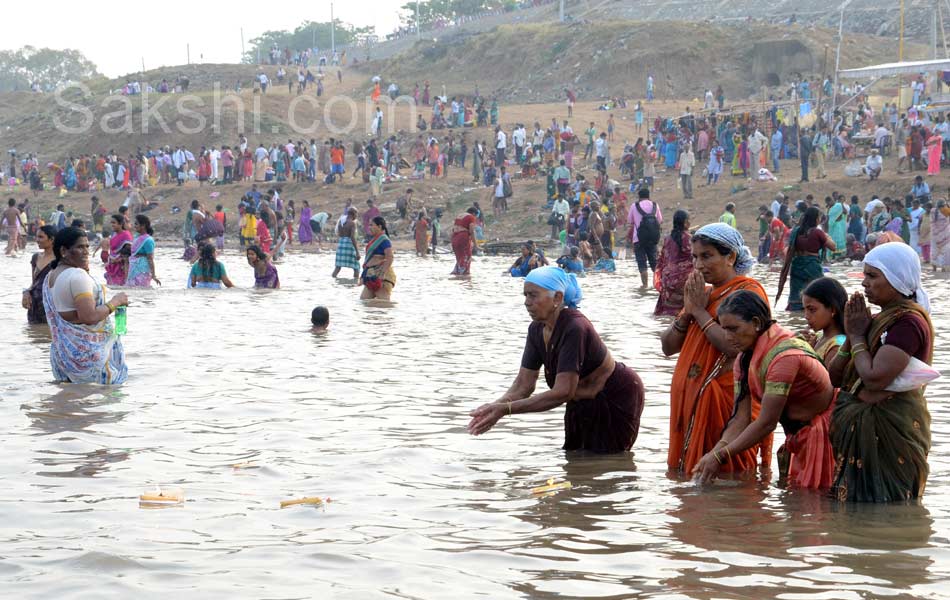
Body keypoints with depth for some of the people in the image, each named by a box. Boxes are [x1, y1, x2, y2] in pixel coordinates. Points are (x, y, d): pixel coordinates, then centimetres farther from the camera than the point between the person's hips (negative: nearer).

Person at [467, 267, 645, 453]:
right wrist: (494, 406, -28)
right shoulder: (537, 329, -9)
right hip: (586, 403, 8)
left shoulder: (574, 328, -34)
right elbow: (524, 383, -7)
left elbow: (563, 392, -39)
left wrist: (506, 409, -41)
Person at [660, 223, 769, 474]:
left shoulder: (749, 290, -5)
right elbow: (668, 347, 15)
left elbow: (735, 346, -21)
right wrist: (688, 311, -1)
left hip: (725, 400, -8)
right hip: (690, 397, 8)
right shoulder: (703, 293, 19)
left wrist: (700, 311, -11)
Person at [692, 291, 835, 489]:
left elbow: (767, 422, -28)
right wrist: (714, 452, -22)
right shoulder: (743, 360, 1)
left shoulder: (784, 355, -27)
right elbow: (741, 419, -4)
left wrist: (720, 456, -26)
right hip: (798, 436, 8)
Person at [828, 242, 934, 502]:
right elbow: (834, 377, 12)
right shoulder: (882, 320, 14)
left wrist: (857, 337, -10)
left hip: (890, 431, -10)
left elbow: (874, 378, -26)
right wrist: (852, 334, -3)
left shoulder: (909, 322, -14)